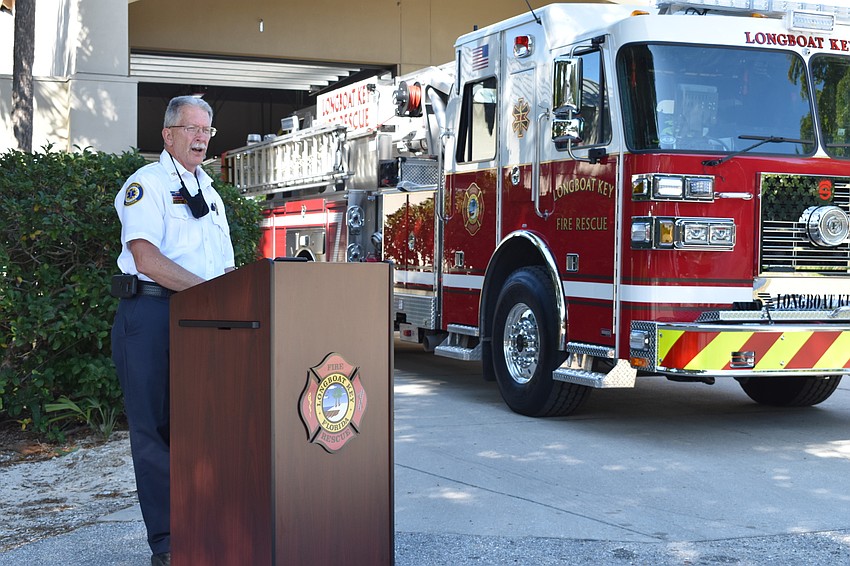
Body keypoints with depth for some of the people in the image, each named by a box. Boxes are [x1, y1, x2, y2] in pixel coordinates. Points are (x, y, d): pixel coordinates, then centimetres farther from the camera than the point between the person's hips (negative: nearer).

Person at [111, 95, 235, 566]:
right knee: (156, 428, -4)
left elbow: (225, 267, 24)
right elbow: (146, 258, -16)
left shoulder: (208, 192, 22)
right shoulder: (147, 184, -2)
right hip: (151, 313, -7)